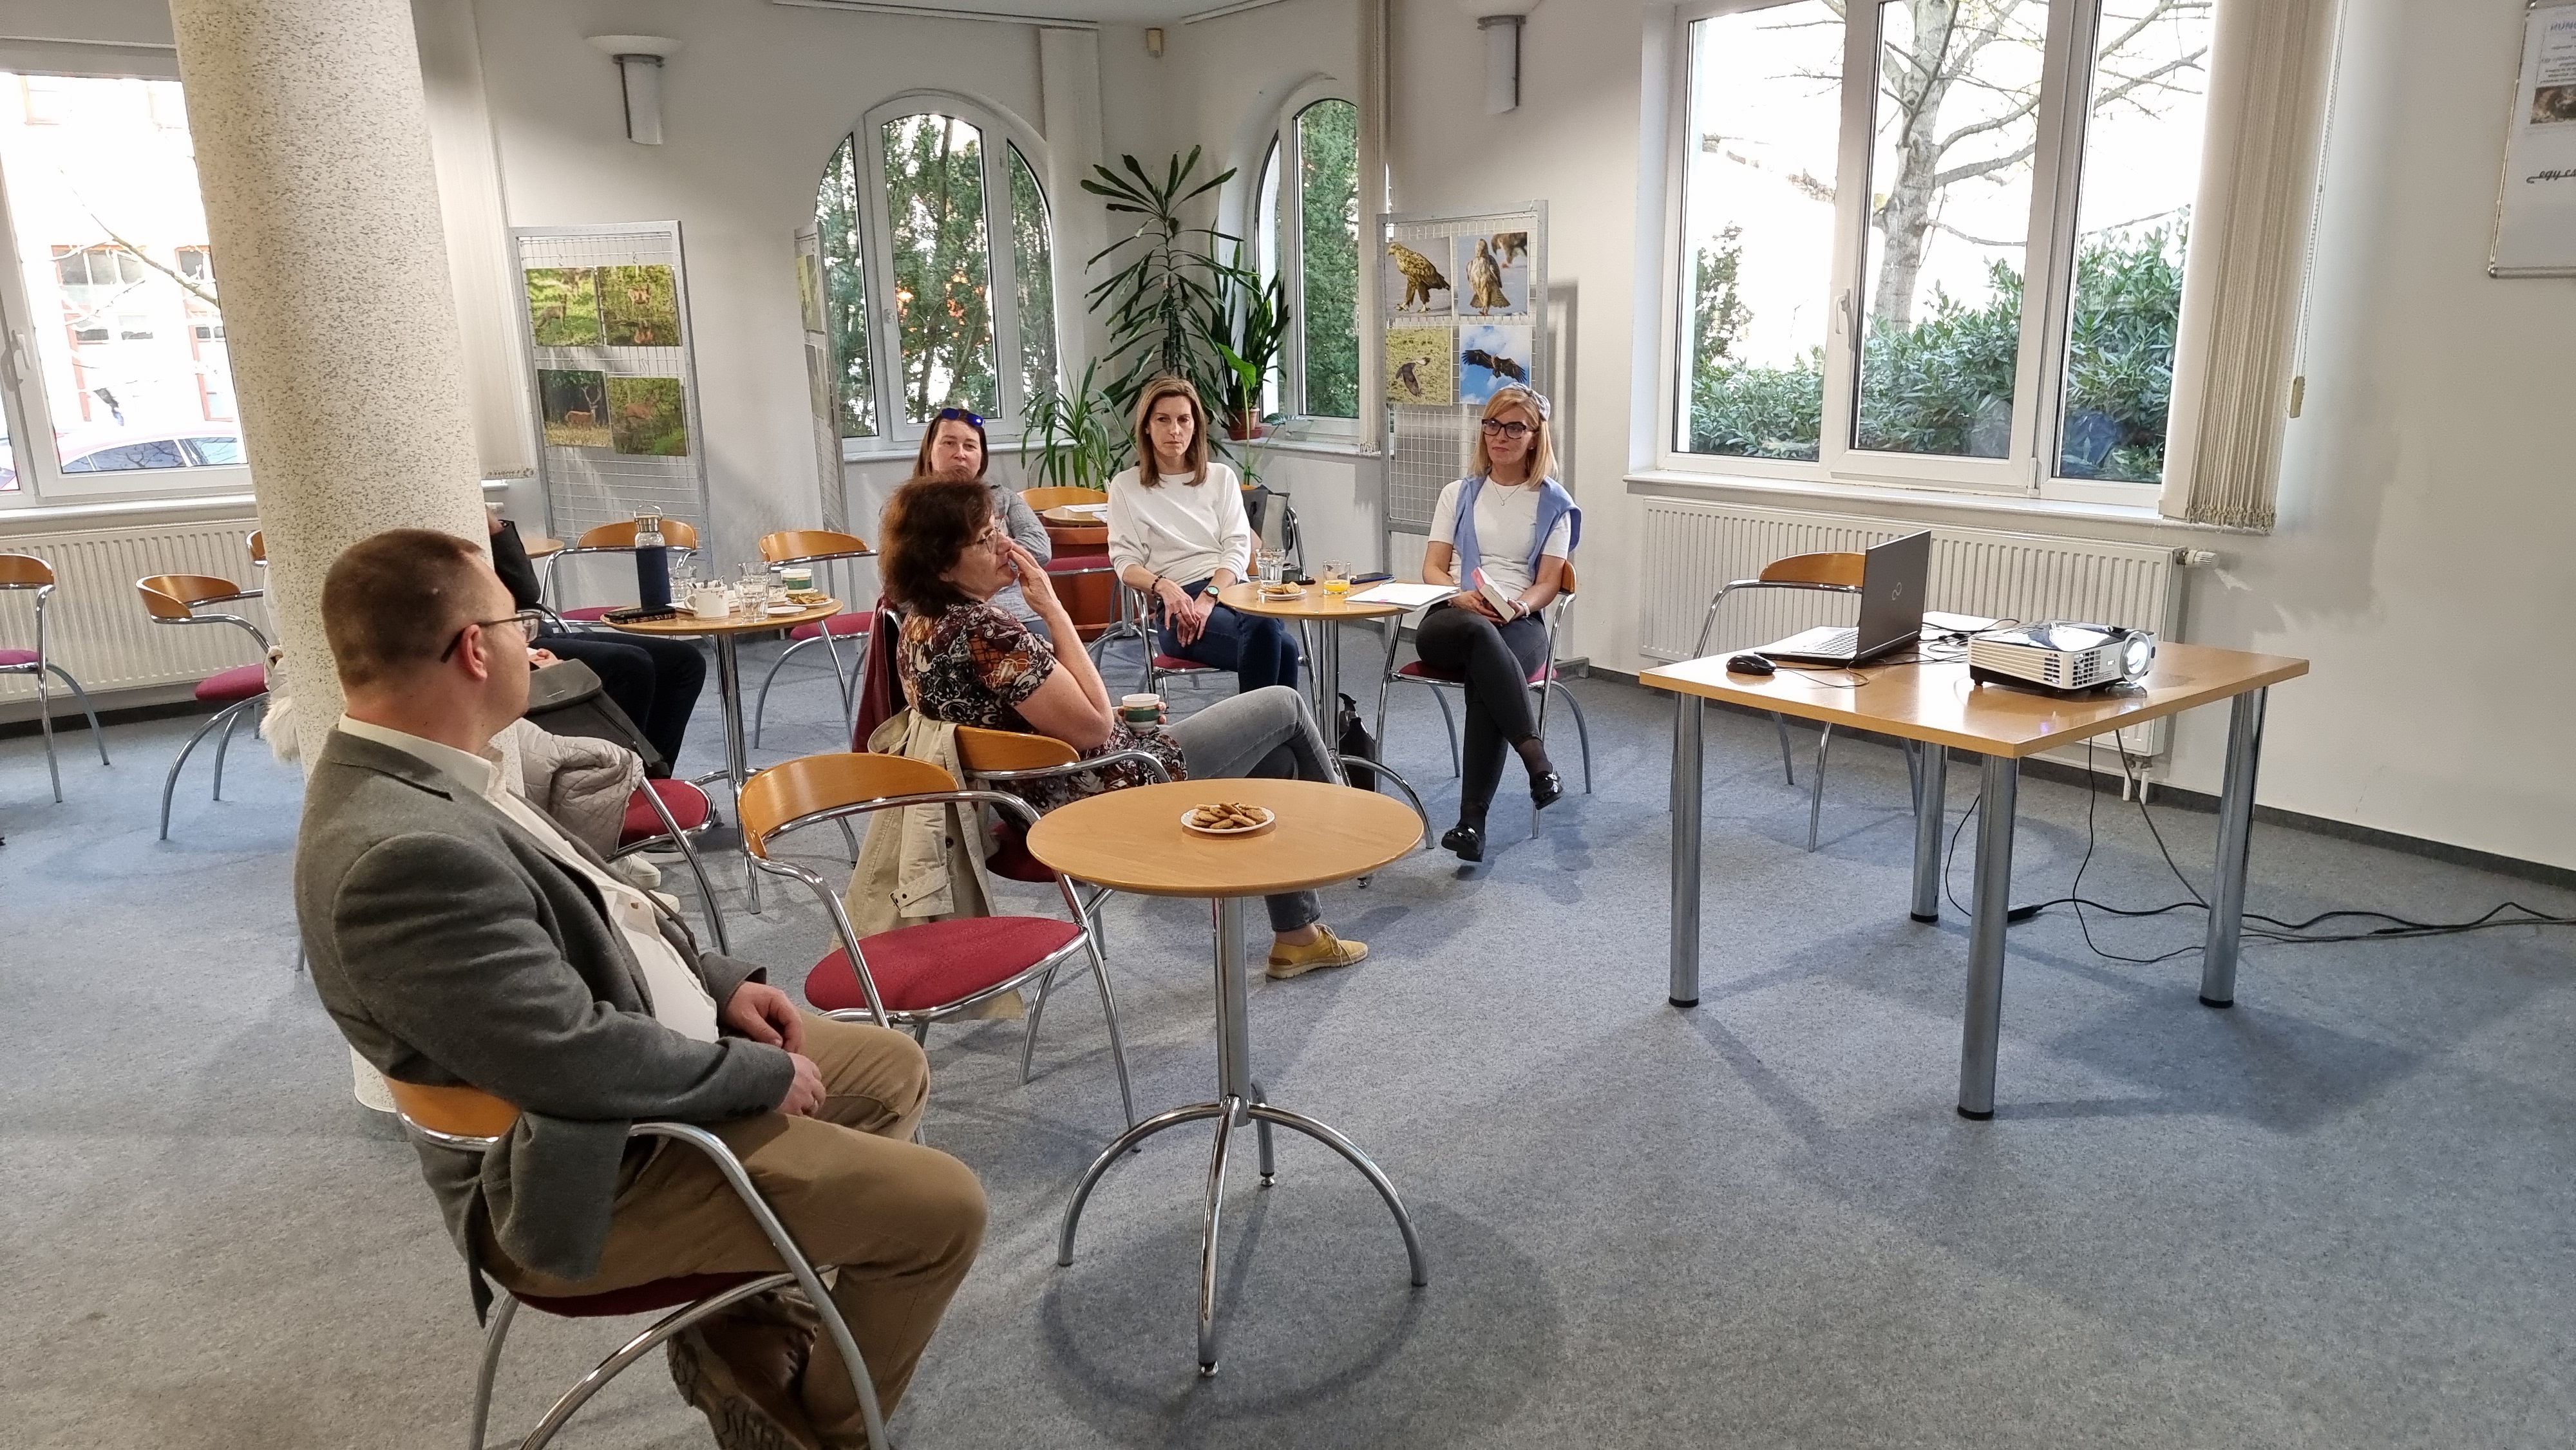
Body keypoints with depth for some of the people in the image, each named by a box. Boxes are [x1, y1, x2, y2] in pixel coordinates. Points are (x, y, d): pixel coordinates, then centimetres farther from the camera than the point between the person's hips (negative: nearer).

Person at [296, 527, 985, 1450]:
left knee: (892, 1070, 19)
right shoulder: (402, 854, -32)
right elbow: (583, 1062, -31)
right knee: (943, 1206, -9)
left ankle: (752, 1324, 24)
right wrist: (764, 1072, -16)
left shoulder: (410, 784, 1)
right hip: (591, 1174, -10)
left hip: (633, 1063, 10)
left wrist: (718, 984, 2)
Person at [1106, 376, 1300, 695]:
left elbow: (1238, 548, 9)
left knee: (1270, 633, -36)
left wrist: (1209, 596, -11)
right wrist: (1163, 586, -18)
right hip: (1179, 602, -3)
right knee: (1279, 645, -35)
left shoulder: (1221, 477, 20)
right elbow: (1126, 562, 6)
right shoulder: (1126, 487, 14)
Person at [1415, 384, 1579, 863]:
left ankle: (1472, 819, -42)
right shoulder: (1458, 494, 21)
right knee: (1477, 633, -40)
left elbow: (1548, 583, 7)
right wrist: (1462, 598, -11)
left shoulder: (1553, 503, 15)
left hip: (1518, 624, -1)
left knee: (1483, 678, -38)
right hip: (1453, 618, 1)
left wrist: (1518, 605, -16)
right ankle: (1536, 756, -49)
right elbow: (1432, 568, 12)